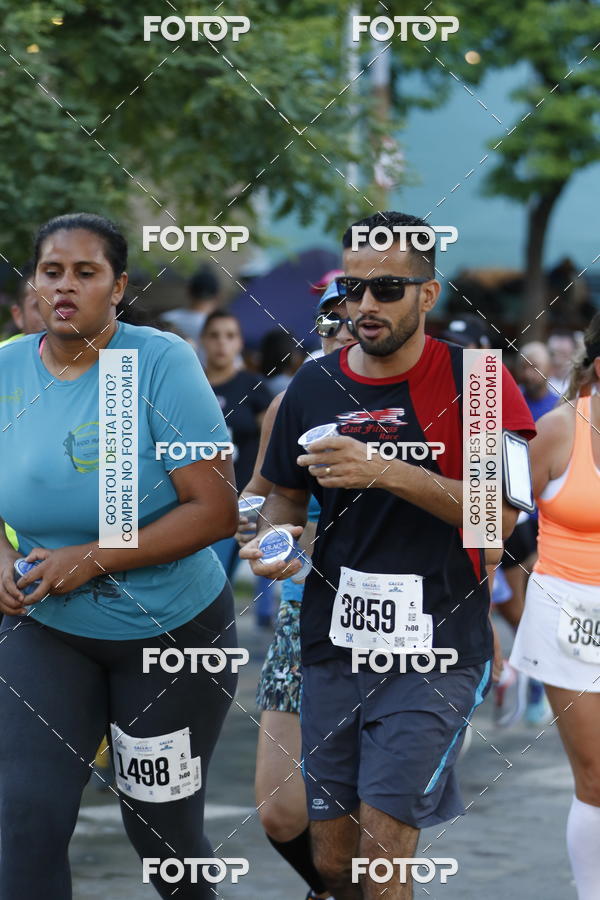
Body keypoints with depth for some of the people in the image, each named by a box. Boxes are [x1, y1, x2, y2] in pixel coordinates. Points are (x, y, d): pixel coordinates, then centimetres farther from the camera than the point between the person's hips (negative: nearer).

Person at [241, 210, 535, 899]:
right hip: (335, 643, 4)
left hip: (436, 648, -4)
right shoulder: (314, 386, 6)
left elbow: (500, 512, -15)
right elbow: (287, 495, 19)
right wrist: (277, 536, -4)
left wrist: (385, 473, -25)